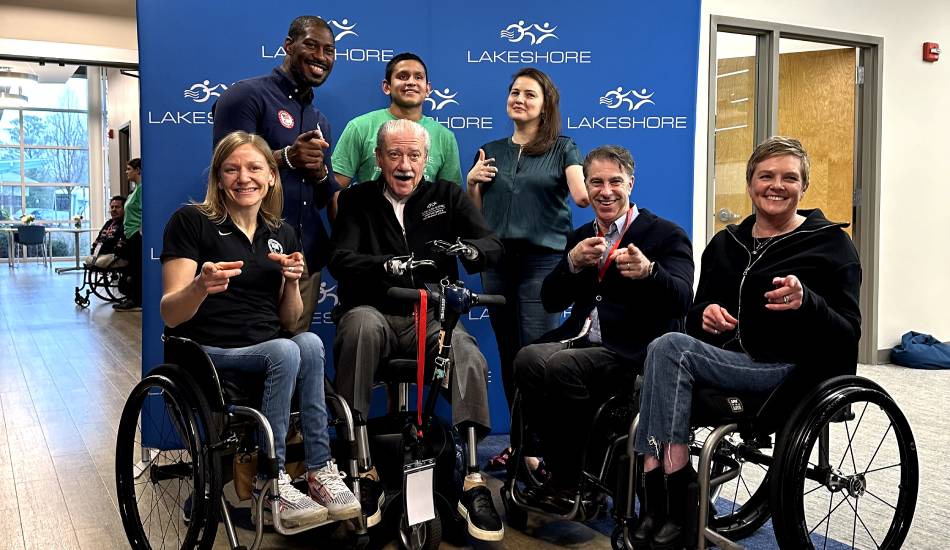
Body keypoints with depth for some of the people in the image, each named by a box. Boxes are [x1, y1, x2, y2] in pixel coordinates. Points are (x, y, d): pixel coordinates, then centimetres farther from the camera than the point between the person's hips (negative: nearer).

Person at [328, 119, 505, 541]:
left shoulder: (447, 197, 11)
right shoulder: (356, 200, 9)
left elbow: (492, 246, -2)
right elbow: (340, 261, -7)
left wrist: (468, 249, -27)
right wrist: (387, 266, -29)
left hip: (431, 318, 1)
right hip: (376, 314, -1)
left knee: (470, 359, -30)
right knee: (362, 323, -37)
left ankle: (472, 481, -26)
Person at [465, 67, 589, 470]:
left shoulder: (561, 149, 6)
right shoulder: (490, 152, 16)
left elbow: (581, 195, -11)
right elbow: (475, 215, 18)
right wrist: (471, 182, 1)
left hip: (543, 259, -4)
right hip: (498, 260, 4)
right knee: (508, 354, 8)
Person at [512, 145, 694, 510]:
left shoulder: (666, 235, 1)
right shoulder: (580, 238, 18)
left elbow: (681, 300, -16)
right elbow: (551, 302, 11)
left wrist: (648, 272, -37)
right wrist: (571, 264, -9)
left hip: (635, 350, -5)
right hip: (581, 339, 5)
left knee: (560, 367, -31)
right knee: (527, 360, -26)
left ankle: (584, 479, -9)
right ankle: (565, 469, -7)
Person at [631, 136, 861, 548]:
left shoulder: (830, 244, 3)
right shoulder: (726, 244, 17)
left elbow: (848, 334, -5)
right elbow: (697, 316, 19)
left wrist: (806, 302, -26)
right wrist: (705, 314, -6)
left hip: (792, 370, -5)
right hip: (727, 360, 5)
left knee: (668, 348, -27)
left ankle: (668, 505, -23)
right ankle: (658, 505, -28)